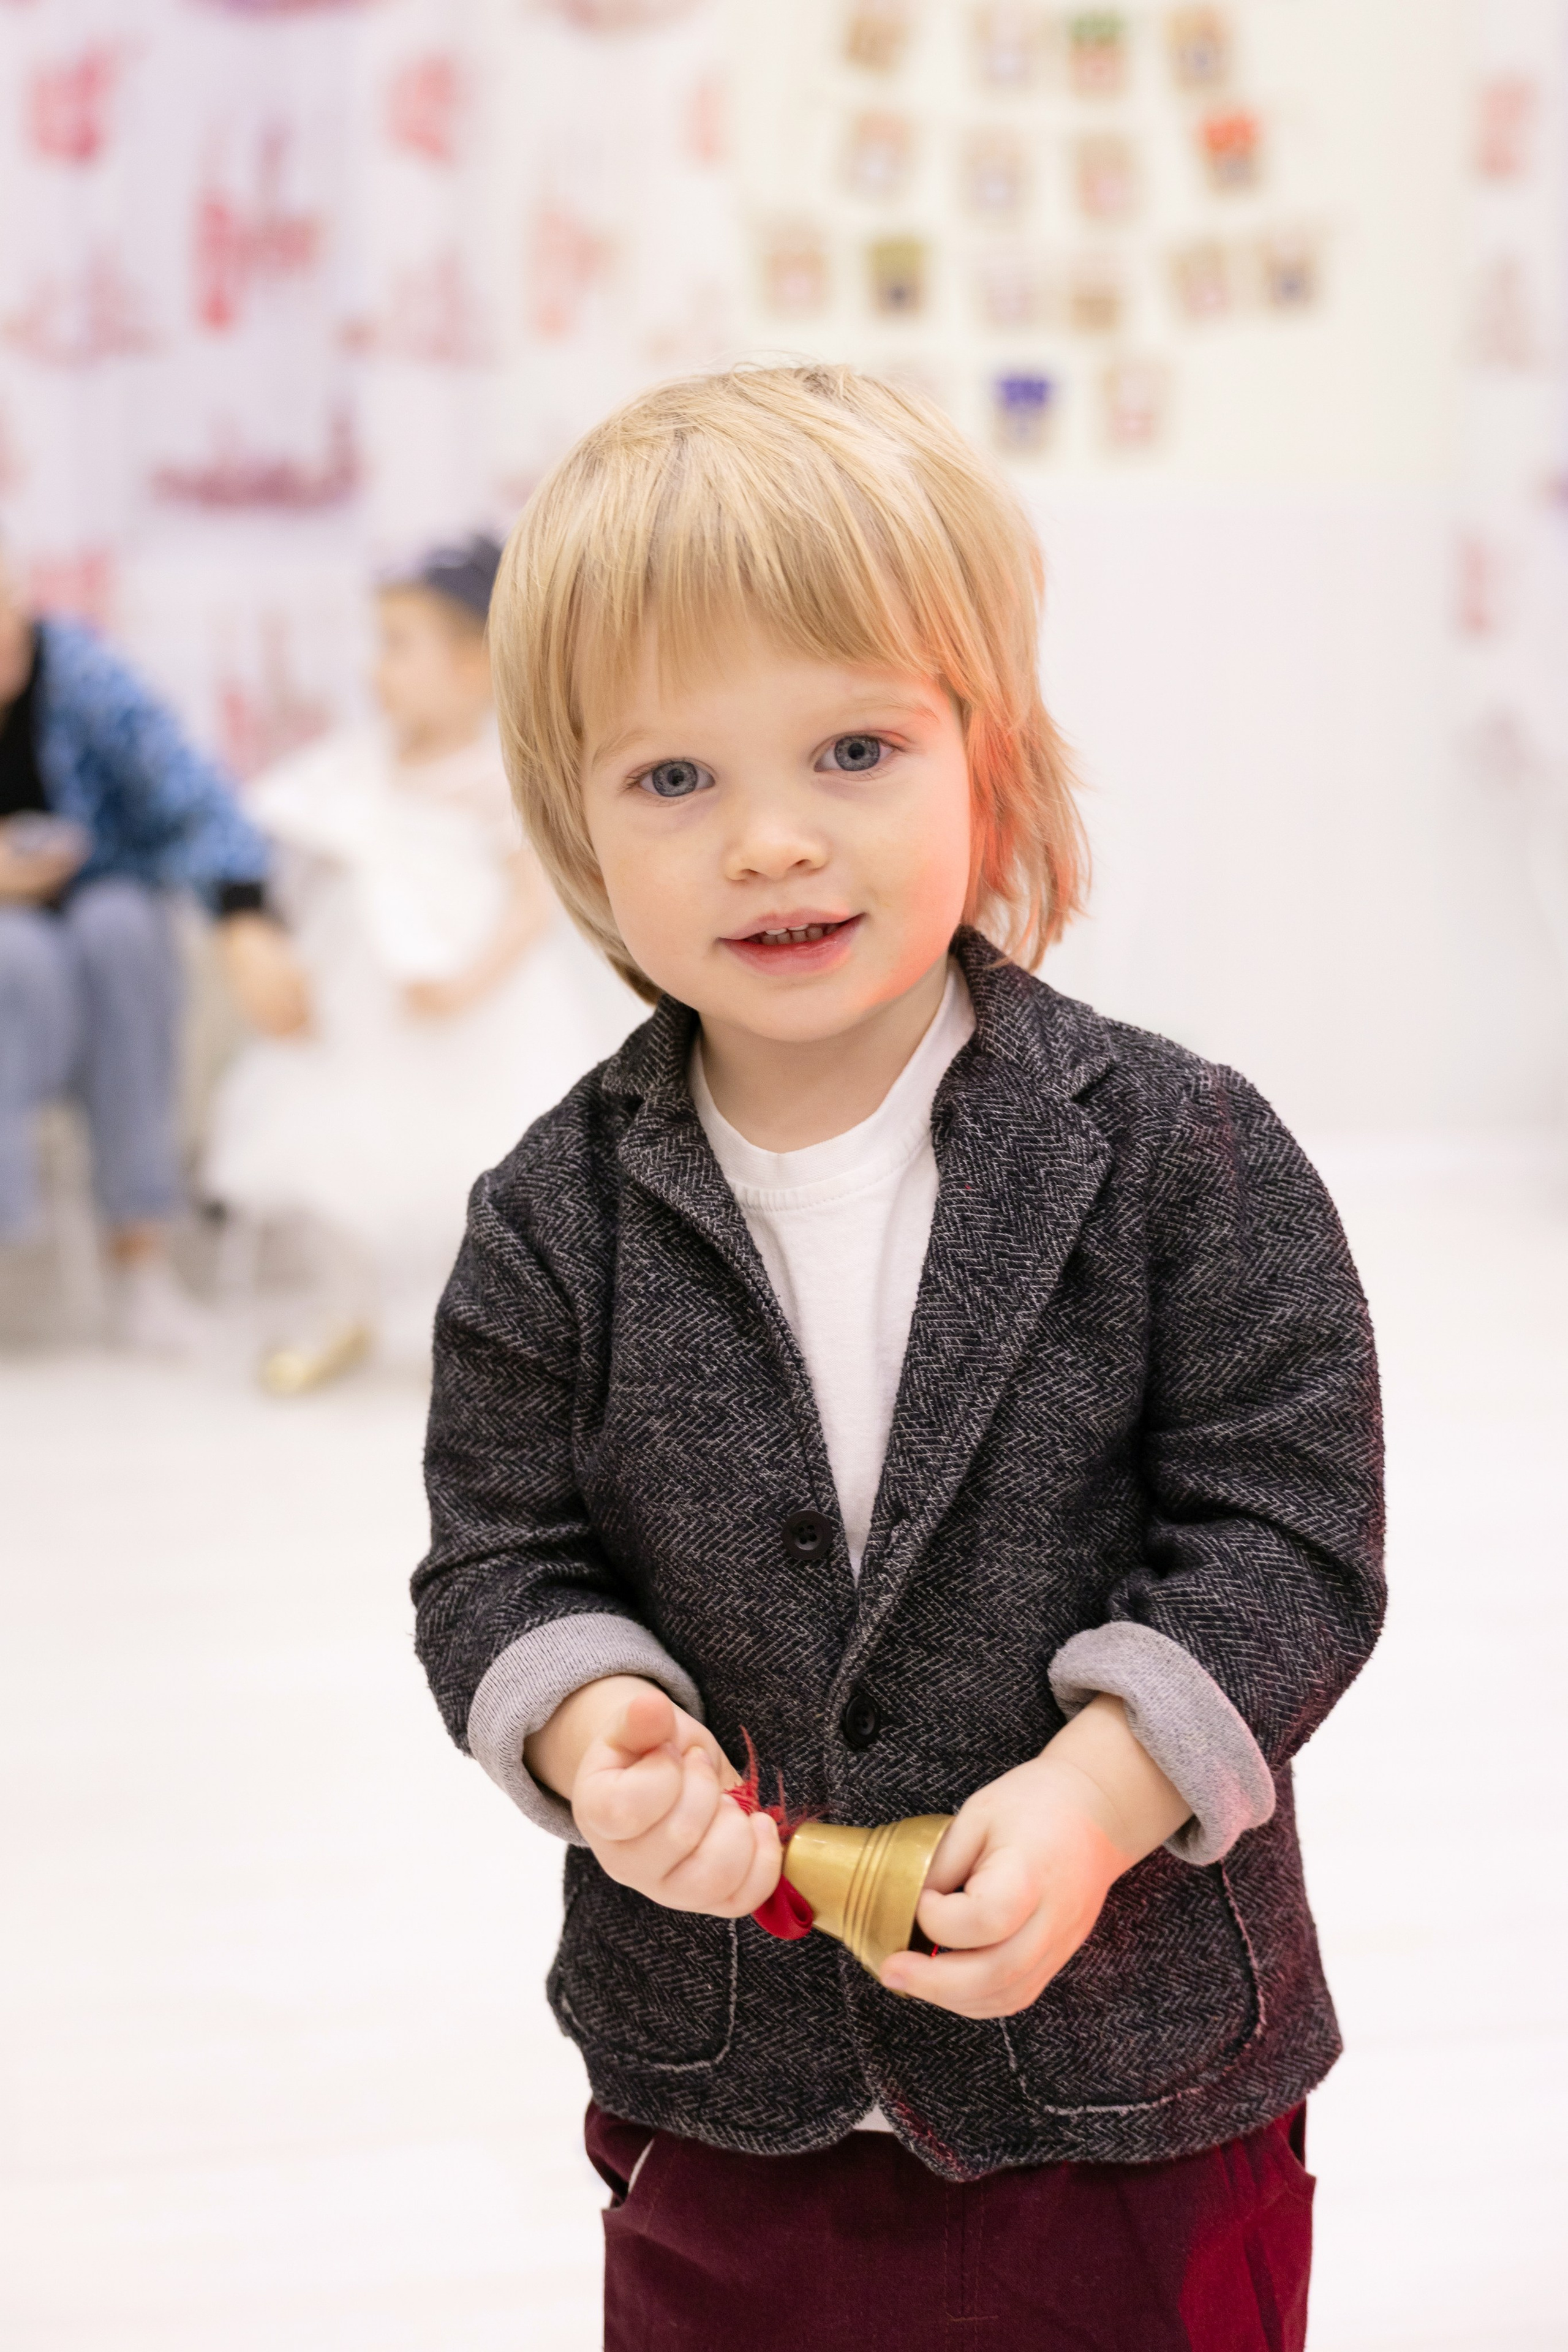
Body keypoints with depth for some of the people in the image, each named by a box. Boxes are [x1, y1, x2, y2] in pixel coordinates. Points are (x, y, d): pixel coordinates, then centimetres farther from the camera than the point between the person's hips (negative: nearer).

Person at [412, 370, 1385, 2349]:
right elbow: (498, 1553, 1)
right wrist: (591, 1724, -20)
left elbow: (1287, 1531, -11)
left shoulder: (1174, 1149, -11)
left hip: (1125, 2052, -2)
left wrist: (1096, 1793, -23)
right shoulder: (557, 1219, -4)